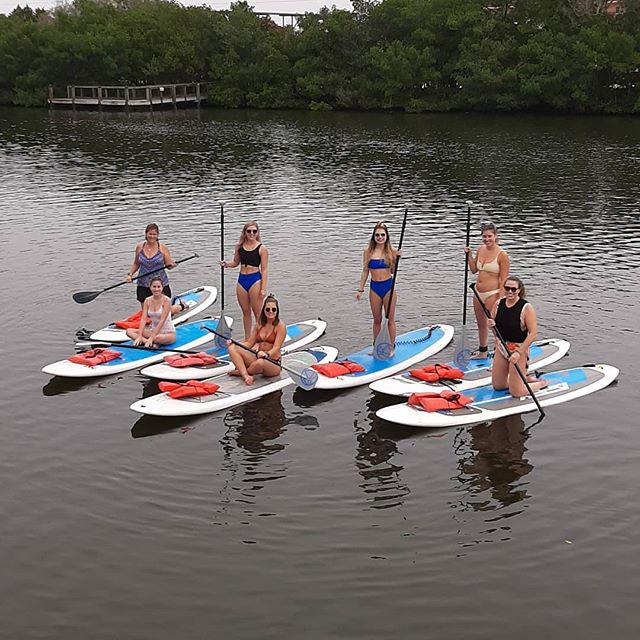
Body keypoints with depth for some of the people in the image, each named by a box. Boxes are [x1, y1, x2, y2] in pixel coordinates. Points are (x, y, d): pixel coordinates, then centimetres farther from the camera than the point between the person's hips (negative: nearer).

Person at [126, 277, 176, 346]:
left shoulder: (166, 300, -16)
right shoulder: (147, 300, 0)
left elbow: (162, 321, -22)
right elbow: (143, 319, -8)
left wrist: (151, 338, -28)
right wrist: (139, 336, -21)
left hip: (168, 333, -7)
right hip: (153, 330, 7)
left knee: (158, 338, -42)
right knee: (129, 331, -13)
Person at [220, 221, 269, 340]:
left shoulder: (262, 248, -6)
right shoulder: (239, 246, 7)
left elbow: (264, 270, -7)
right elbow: (235, 262, 19)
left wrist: (263, 288, -12)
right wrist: (226, 264, -3)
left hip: (255, 280, -5)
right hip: (241, 280, 5)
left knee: (258, 312, -1)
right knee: (245, 312, 14)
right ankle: (247, 339, 24)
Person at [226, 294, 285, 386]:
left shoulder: (280, 326, -7)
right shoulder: (259, 324, 10)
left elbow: (276, 347, -17)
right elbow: (249, 343, 10)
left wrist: (266, 354, -37)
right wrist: (234, 343, -6)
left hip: (273, 363, -6)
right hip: (258, 358, 6)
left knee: (260, 362, -41)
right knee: (232, 348, -12)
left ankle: (240, 372, -8)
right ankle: (246, 375, -31)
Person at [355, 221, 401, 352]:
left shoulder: (390, 251, -3)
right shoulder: (368, 251, 0)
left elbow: (393, 271, 1)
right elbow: (365, 271, 7)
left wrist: (396, 258, -14)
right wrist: (360, 289, 6)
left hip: (388, 286, -2)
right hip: (374, 287, 2)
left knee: (390, 320, 4)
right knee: (377, 320, 12)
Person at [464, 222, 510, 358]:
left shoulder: (502, 255, -14)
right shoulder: (480, 249, 6)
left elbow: (504, 280, -14)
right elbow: (474, 270, 19)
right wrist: (469, 255, 5)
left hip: (492, 294, -7)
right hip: (478, 292, 8)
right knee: (481, 324, 20)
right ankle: (482, 351, 36)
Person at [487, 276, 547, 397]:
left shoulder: (526, 308, -18)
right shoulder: (499, 304, -2)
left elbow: (533, 333, -20)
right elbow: (492, 322, 11)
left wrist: (518, 353, -25)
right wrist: (491, 324, -14)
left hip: (518, 349, -6)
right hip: (501, 347, 6)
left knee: (516, 393, -4)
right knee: (498, 386, 15)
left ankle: (542, 383, 23)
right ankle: (524, 378, 39)